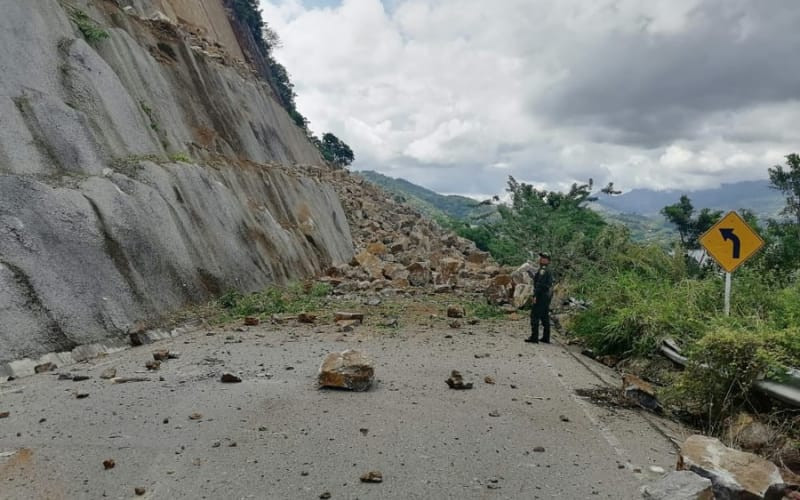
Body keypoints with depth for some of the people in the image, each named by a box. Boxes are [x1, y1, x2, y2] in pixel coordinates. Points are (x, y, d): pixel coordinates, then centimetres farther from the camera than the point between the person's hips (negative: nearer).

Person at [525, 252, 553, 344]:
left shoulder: (543, 270, -14)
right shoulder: (548, 271, 17)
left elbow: (540, 284, -21)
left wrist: (535, 295, -21)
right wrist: (530, 272, 24)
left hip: (541, 296, -10)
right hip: (547, 296, 10)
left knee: (535, 316, -7)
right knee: (545, 317, 13)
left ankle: (534, 337, -8)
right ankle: (546, 338, 17)